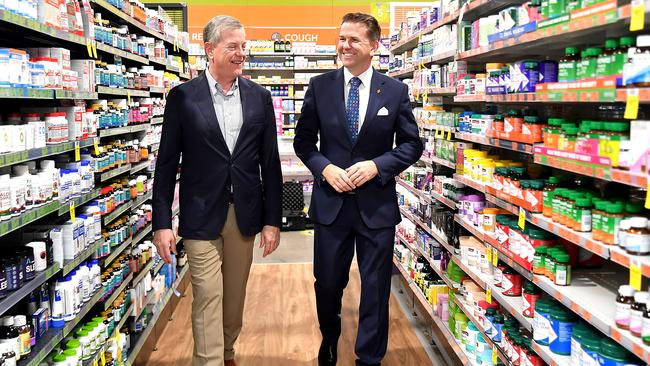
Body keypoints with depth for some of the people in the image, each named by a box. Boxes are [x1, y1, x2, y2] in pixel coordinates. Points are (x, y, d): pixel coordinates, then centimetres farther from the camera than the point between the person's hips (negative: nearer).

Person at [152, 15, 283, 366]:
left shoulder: (259, 97, 4)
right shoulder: (183, 96, -3)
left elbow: (270, 162, 4)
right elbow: (166, 163, -3)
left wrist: (272, 219, 2)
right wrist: (162, 223, -7)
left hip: (245, 214, 3)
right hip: (201, 216, -3)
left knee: (235, 296, 17)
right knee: (207, 299, 0)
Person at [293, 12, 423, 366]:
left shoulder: (395, 91, -2)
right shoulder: (319, 86, 0)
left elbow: (412, 144, 1)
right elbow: (303, 140, 4)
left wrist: (376, 165, -14)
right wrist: (325, 169, -13)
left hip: (376, 204, -1)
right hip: (331, 201, 1)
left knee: (376, 288, 10)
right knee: (327, 283, 16)